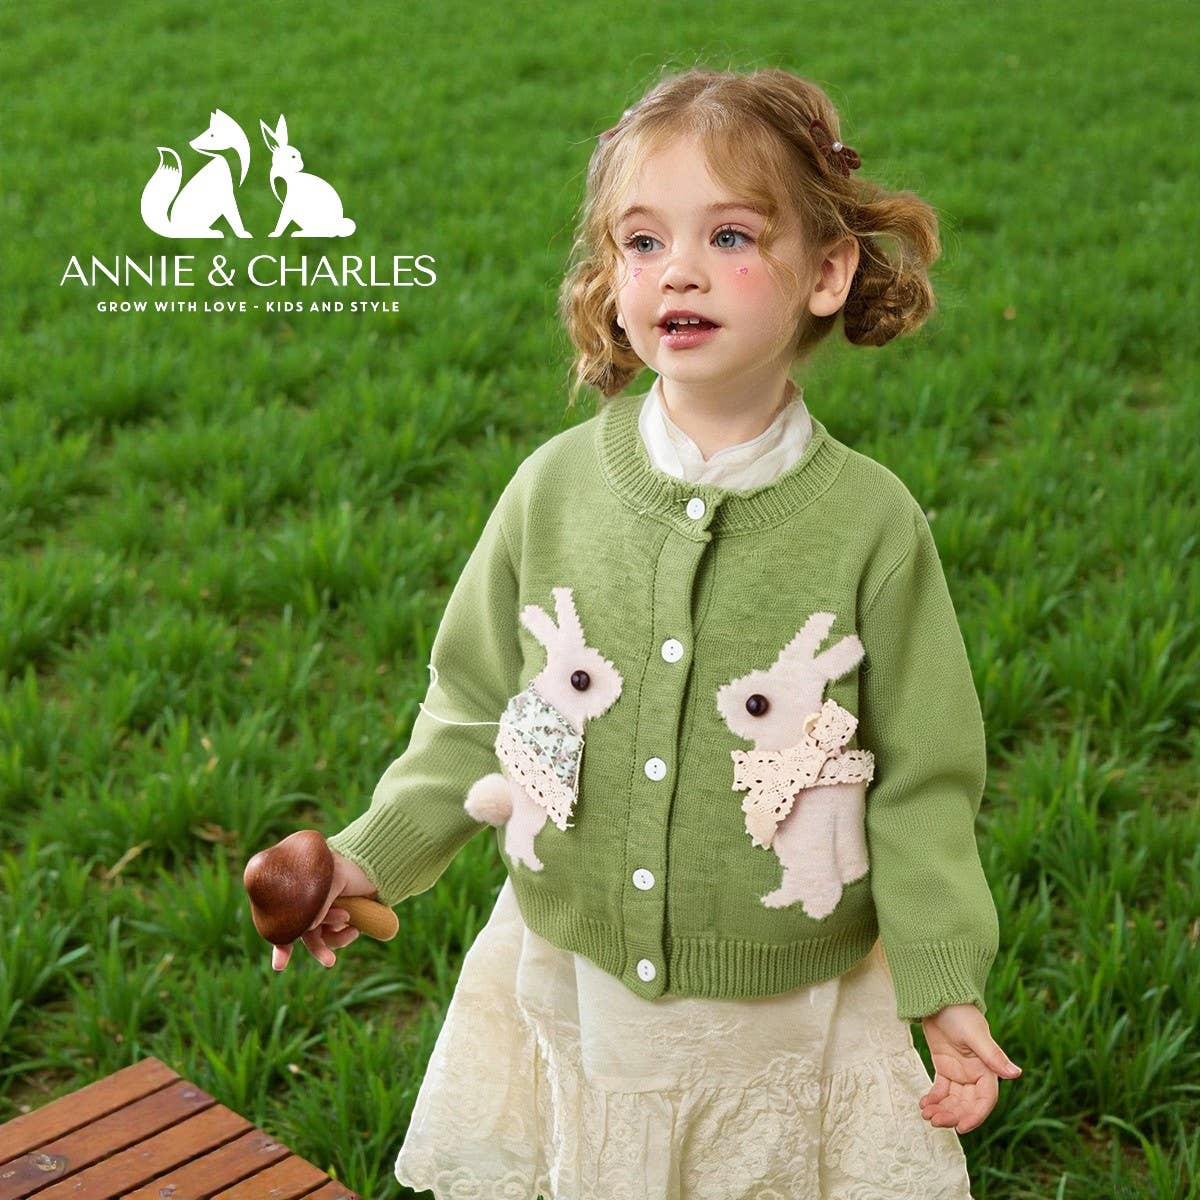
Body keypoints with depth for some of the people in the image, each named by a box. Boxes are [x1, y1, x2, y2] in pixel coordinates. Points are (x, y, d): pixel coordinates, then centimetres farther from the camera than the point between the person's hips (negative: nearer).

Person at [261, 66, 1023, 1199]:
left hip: (784, 1021, -2)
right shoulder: (553, 486, -7)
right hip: (570, 995, 2)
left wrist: (945, 988, -11)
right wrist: (374, 853, -5)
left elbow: (920, 775, -6)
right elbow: (475, 707, 4)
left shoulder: (871, 520, -12)